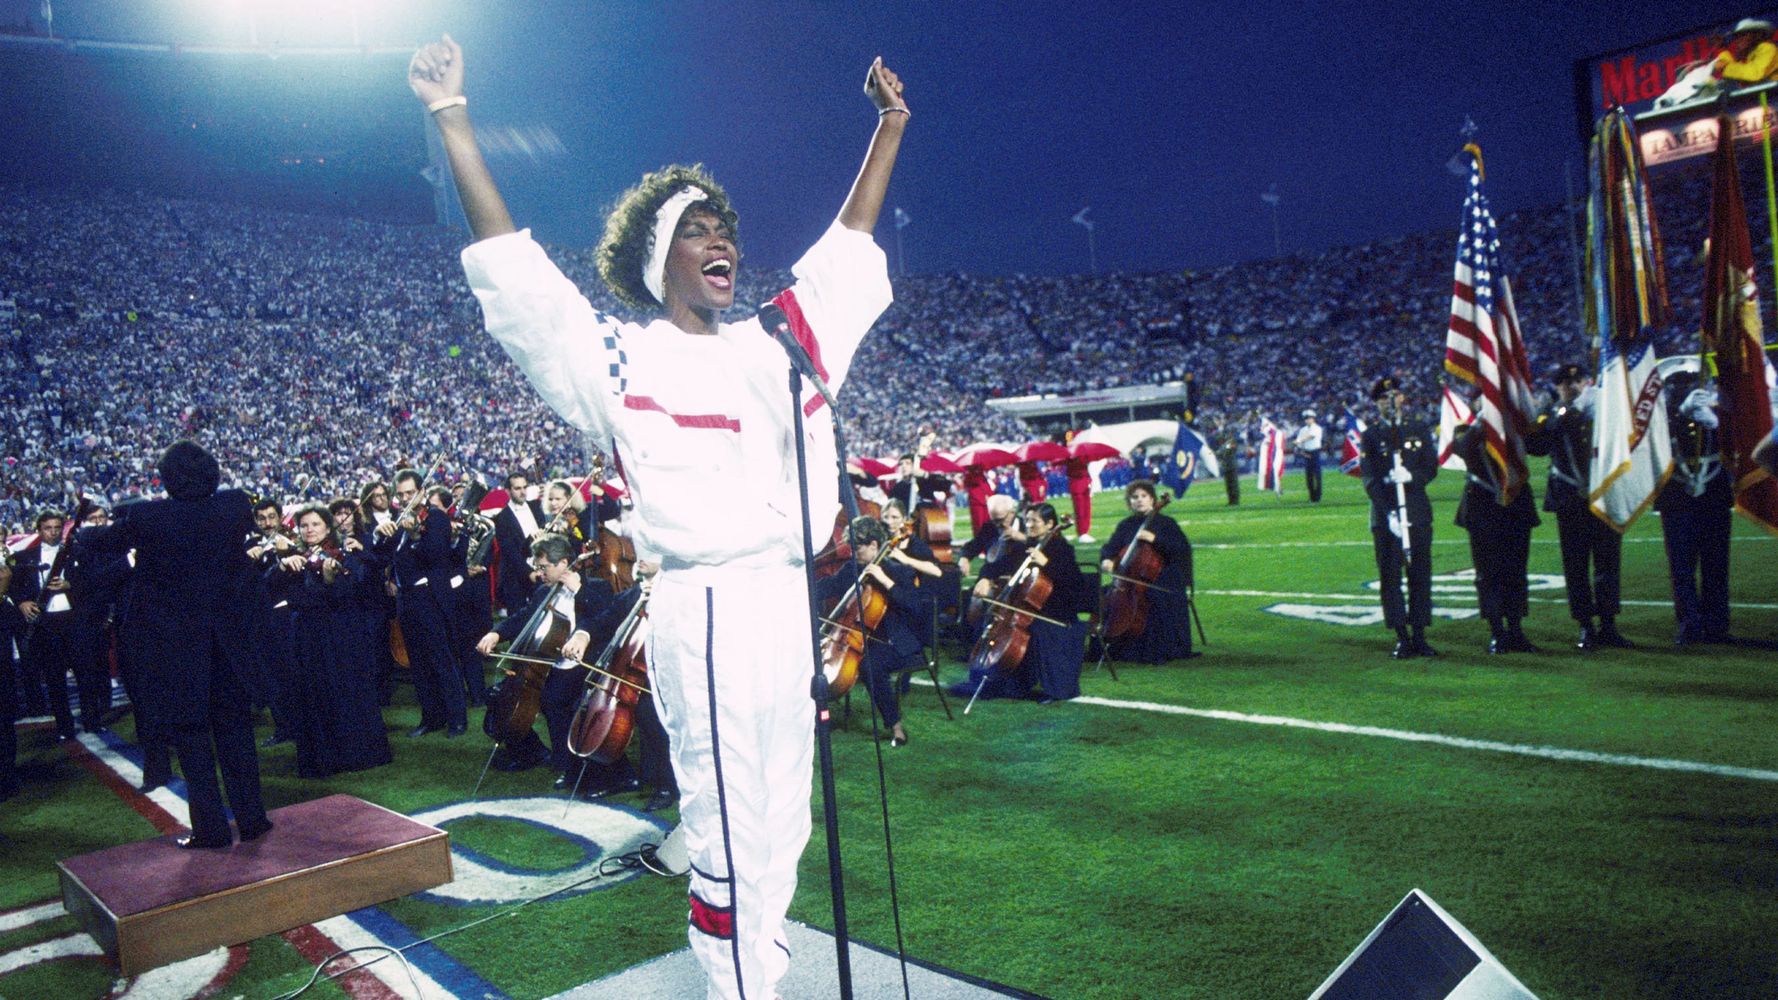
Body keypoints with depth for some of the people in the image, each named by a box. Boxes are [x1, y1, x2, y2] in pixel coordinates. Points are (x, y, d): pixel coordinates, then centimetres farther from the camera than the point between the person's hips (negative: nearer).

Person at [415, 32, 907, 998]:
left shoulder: (777, 341, 15)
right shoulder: (620, 358, 0)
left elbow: (846, 250, 24)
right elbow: (513, 271, -5)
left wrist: (891, 122, 29)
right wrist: (452, 118, -7)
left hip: (790, 601, 6)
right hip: (706, 610, -6)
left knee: (782, 821, 14)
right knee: (729, 832, -2)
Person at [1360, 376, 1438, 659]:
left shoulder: (1420, 430, 11)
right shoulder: (1369, 436, 4)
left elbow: (1432, 468, 4)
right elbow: (1369, 479, -4)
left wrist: (1411, 476, -19)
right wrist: (1389, 513, -16)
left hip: (1418, 512, 2)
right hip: (1384, 515, -2)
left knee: (1420, 575, 3)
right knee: (1390, 577, -1)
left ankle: (1419, 636, 10)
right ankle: (1402, 638, 5)